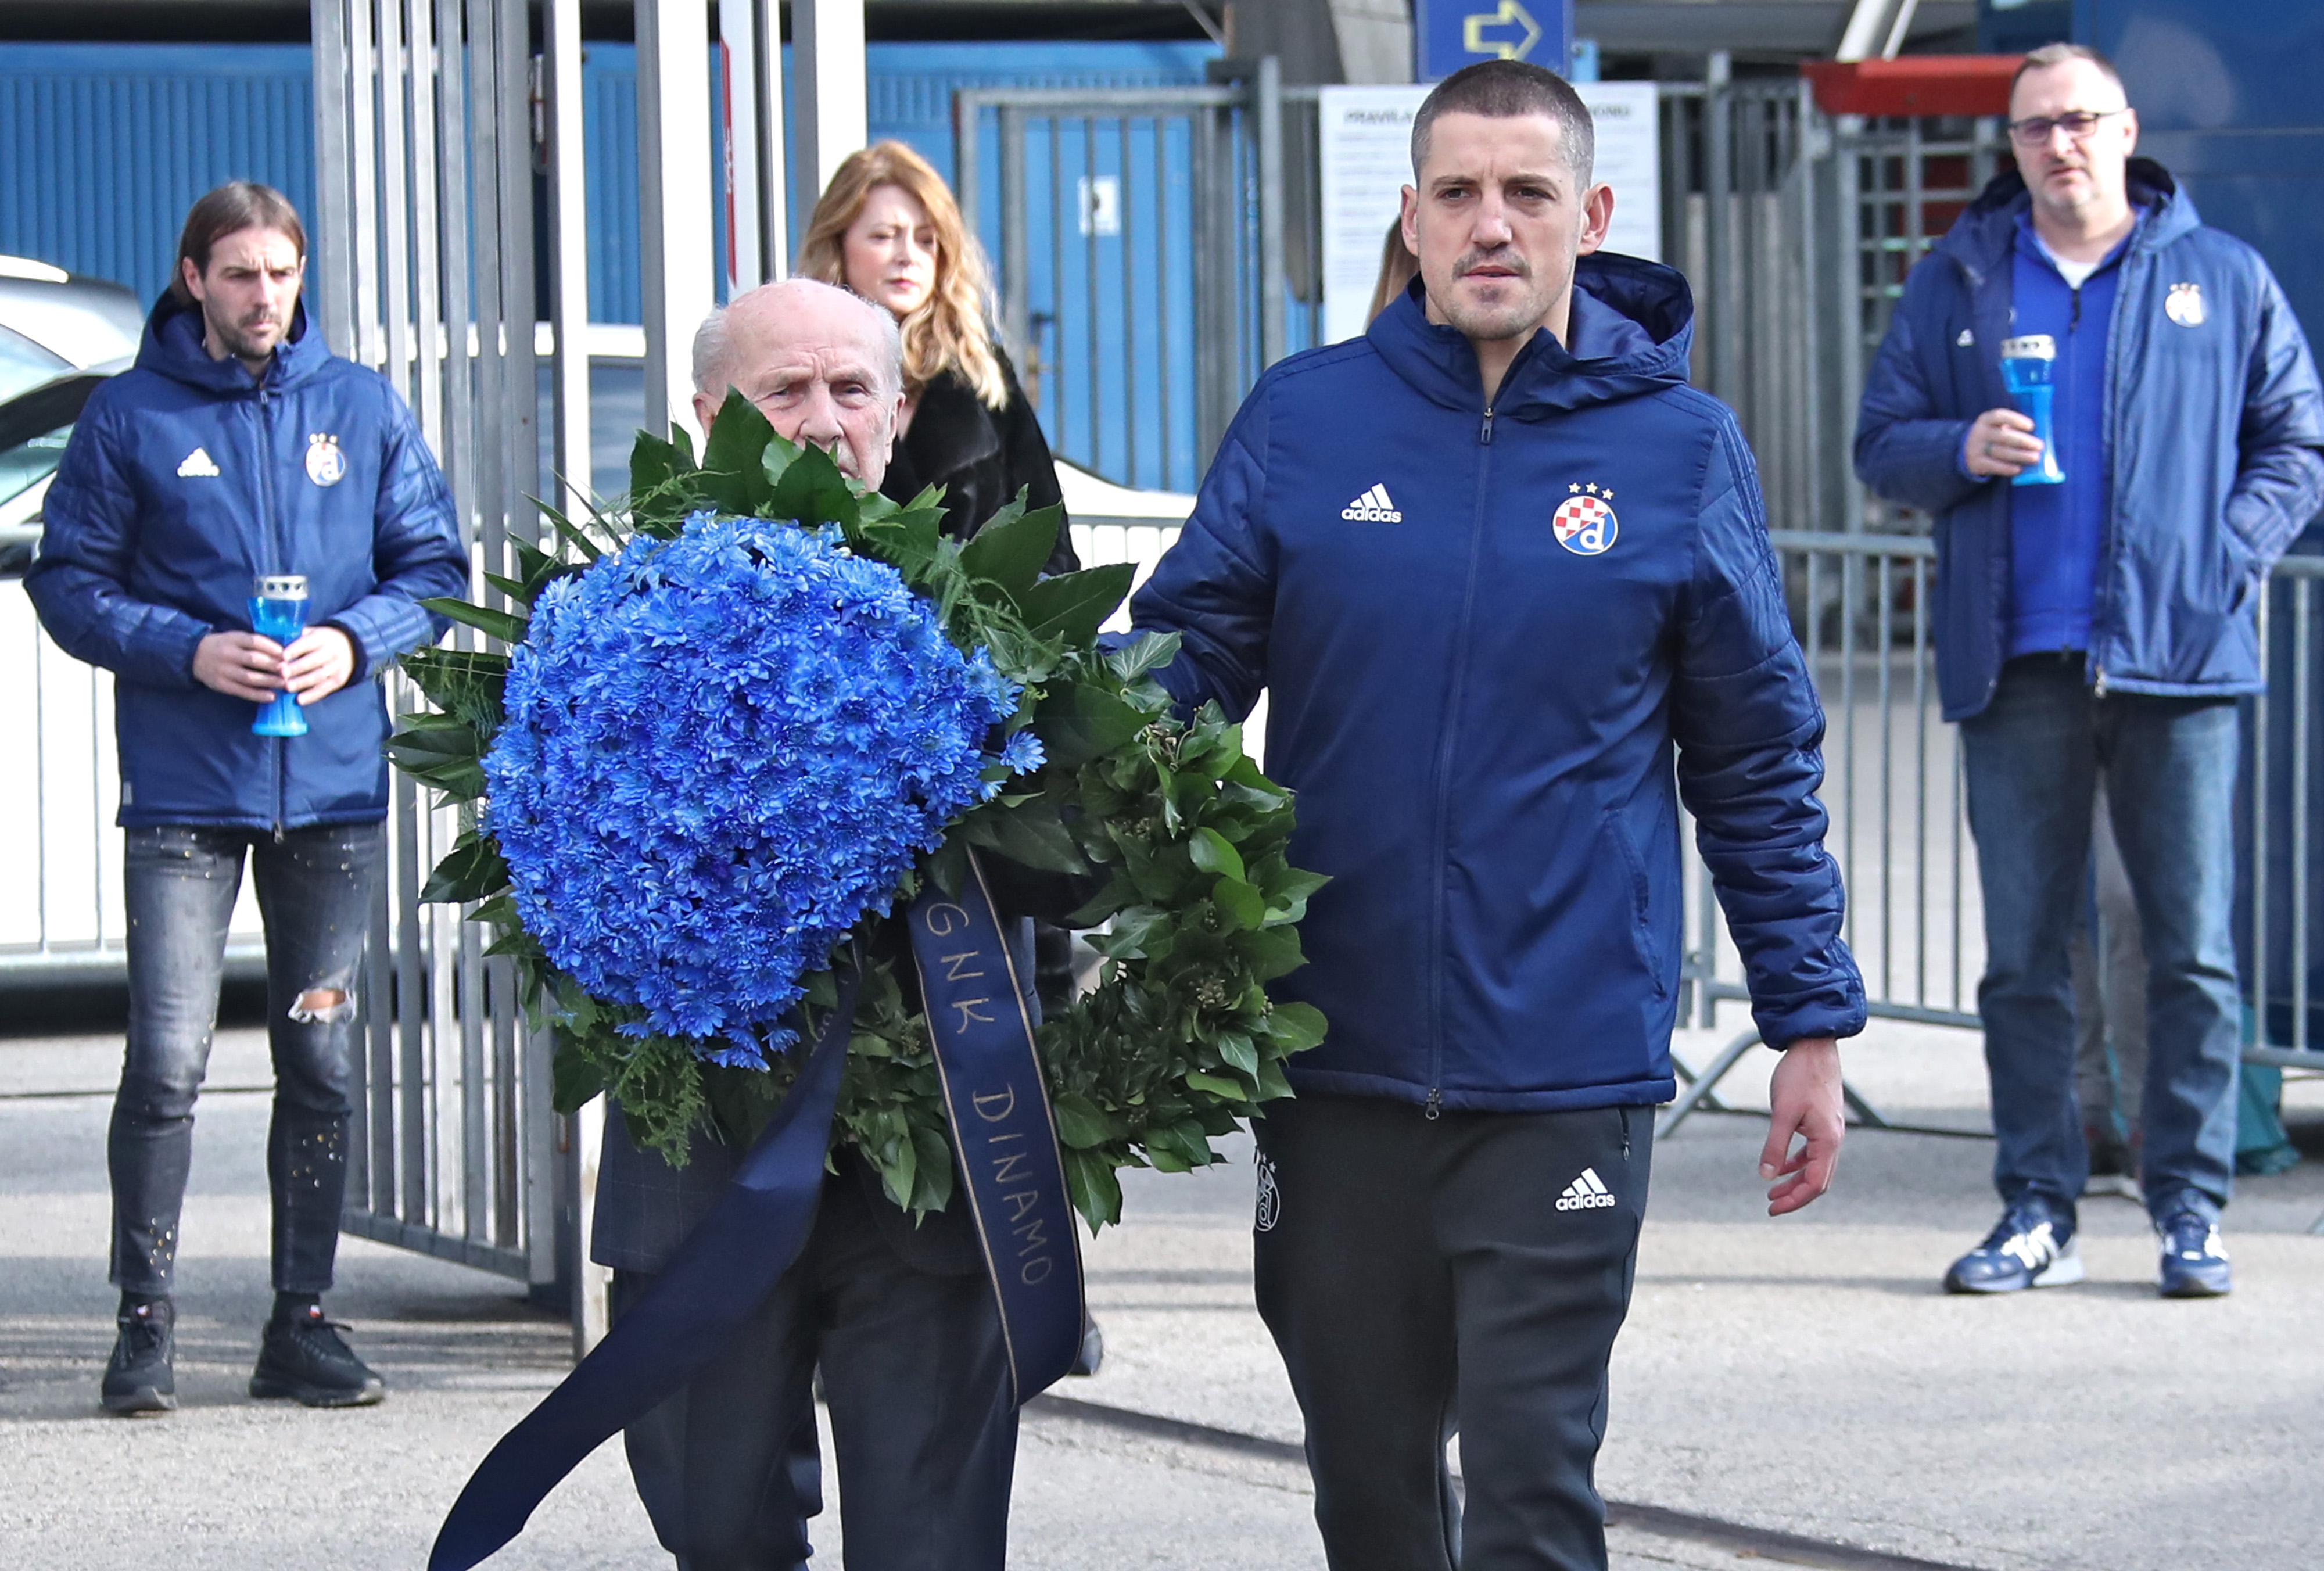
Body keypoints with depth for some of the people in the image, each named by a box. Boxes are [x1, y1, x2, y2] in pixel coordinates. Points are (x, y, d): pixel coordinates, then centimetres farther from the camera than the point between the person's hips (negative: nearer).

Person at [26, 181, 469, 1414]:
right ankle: (145, 1322, 2)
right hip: (185, 791, -3)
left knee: (323, 1061, 7)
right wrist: (188, 651, -13)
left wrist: (354, 641, -8)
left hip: (334, 787, 3)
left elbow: (434, 567, 10)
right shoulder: (132, 415, 1)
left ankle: (301, 1322, 16)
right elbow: (69, 583, 1)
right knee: (168, 1060, -9)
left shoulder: (364, 409, 8)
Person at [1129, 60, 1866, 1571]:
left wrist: (1812, 1019, 7)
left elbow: (1760, 763, 7)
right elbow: (1180, 664, 3)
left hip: (1565, 1073, -2)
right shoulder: (1303, 422, 2)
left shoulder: (1681, 450, 2)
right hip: (1334, 1065, 2)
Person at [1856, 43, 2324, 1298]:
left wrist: (2224, 559, -5)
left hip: (2176, 660, -1)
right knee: (2022, 954, 3)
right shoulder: (1955, 283, 11)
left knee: (2192, 950, -1)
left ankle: (2190, 1210, 6)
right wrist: (1960, 451, -9)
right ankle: (2036, 1210, 10)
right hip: (2016, 668, 1)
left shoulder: (2222, 279, 8)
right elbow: (1880, 445, 13)